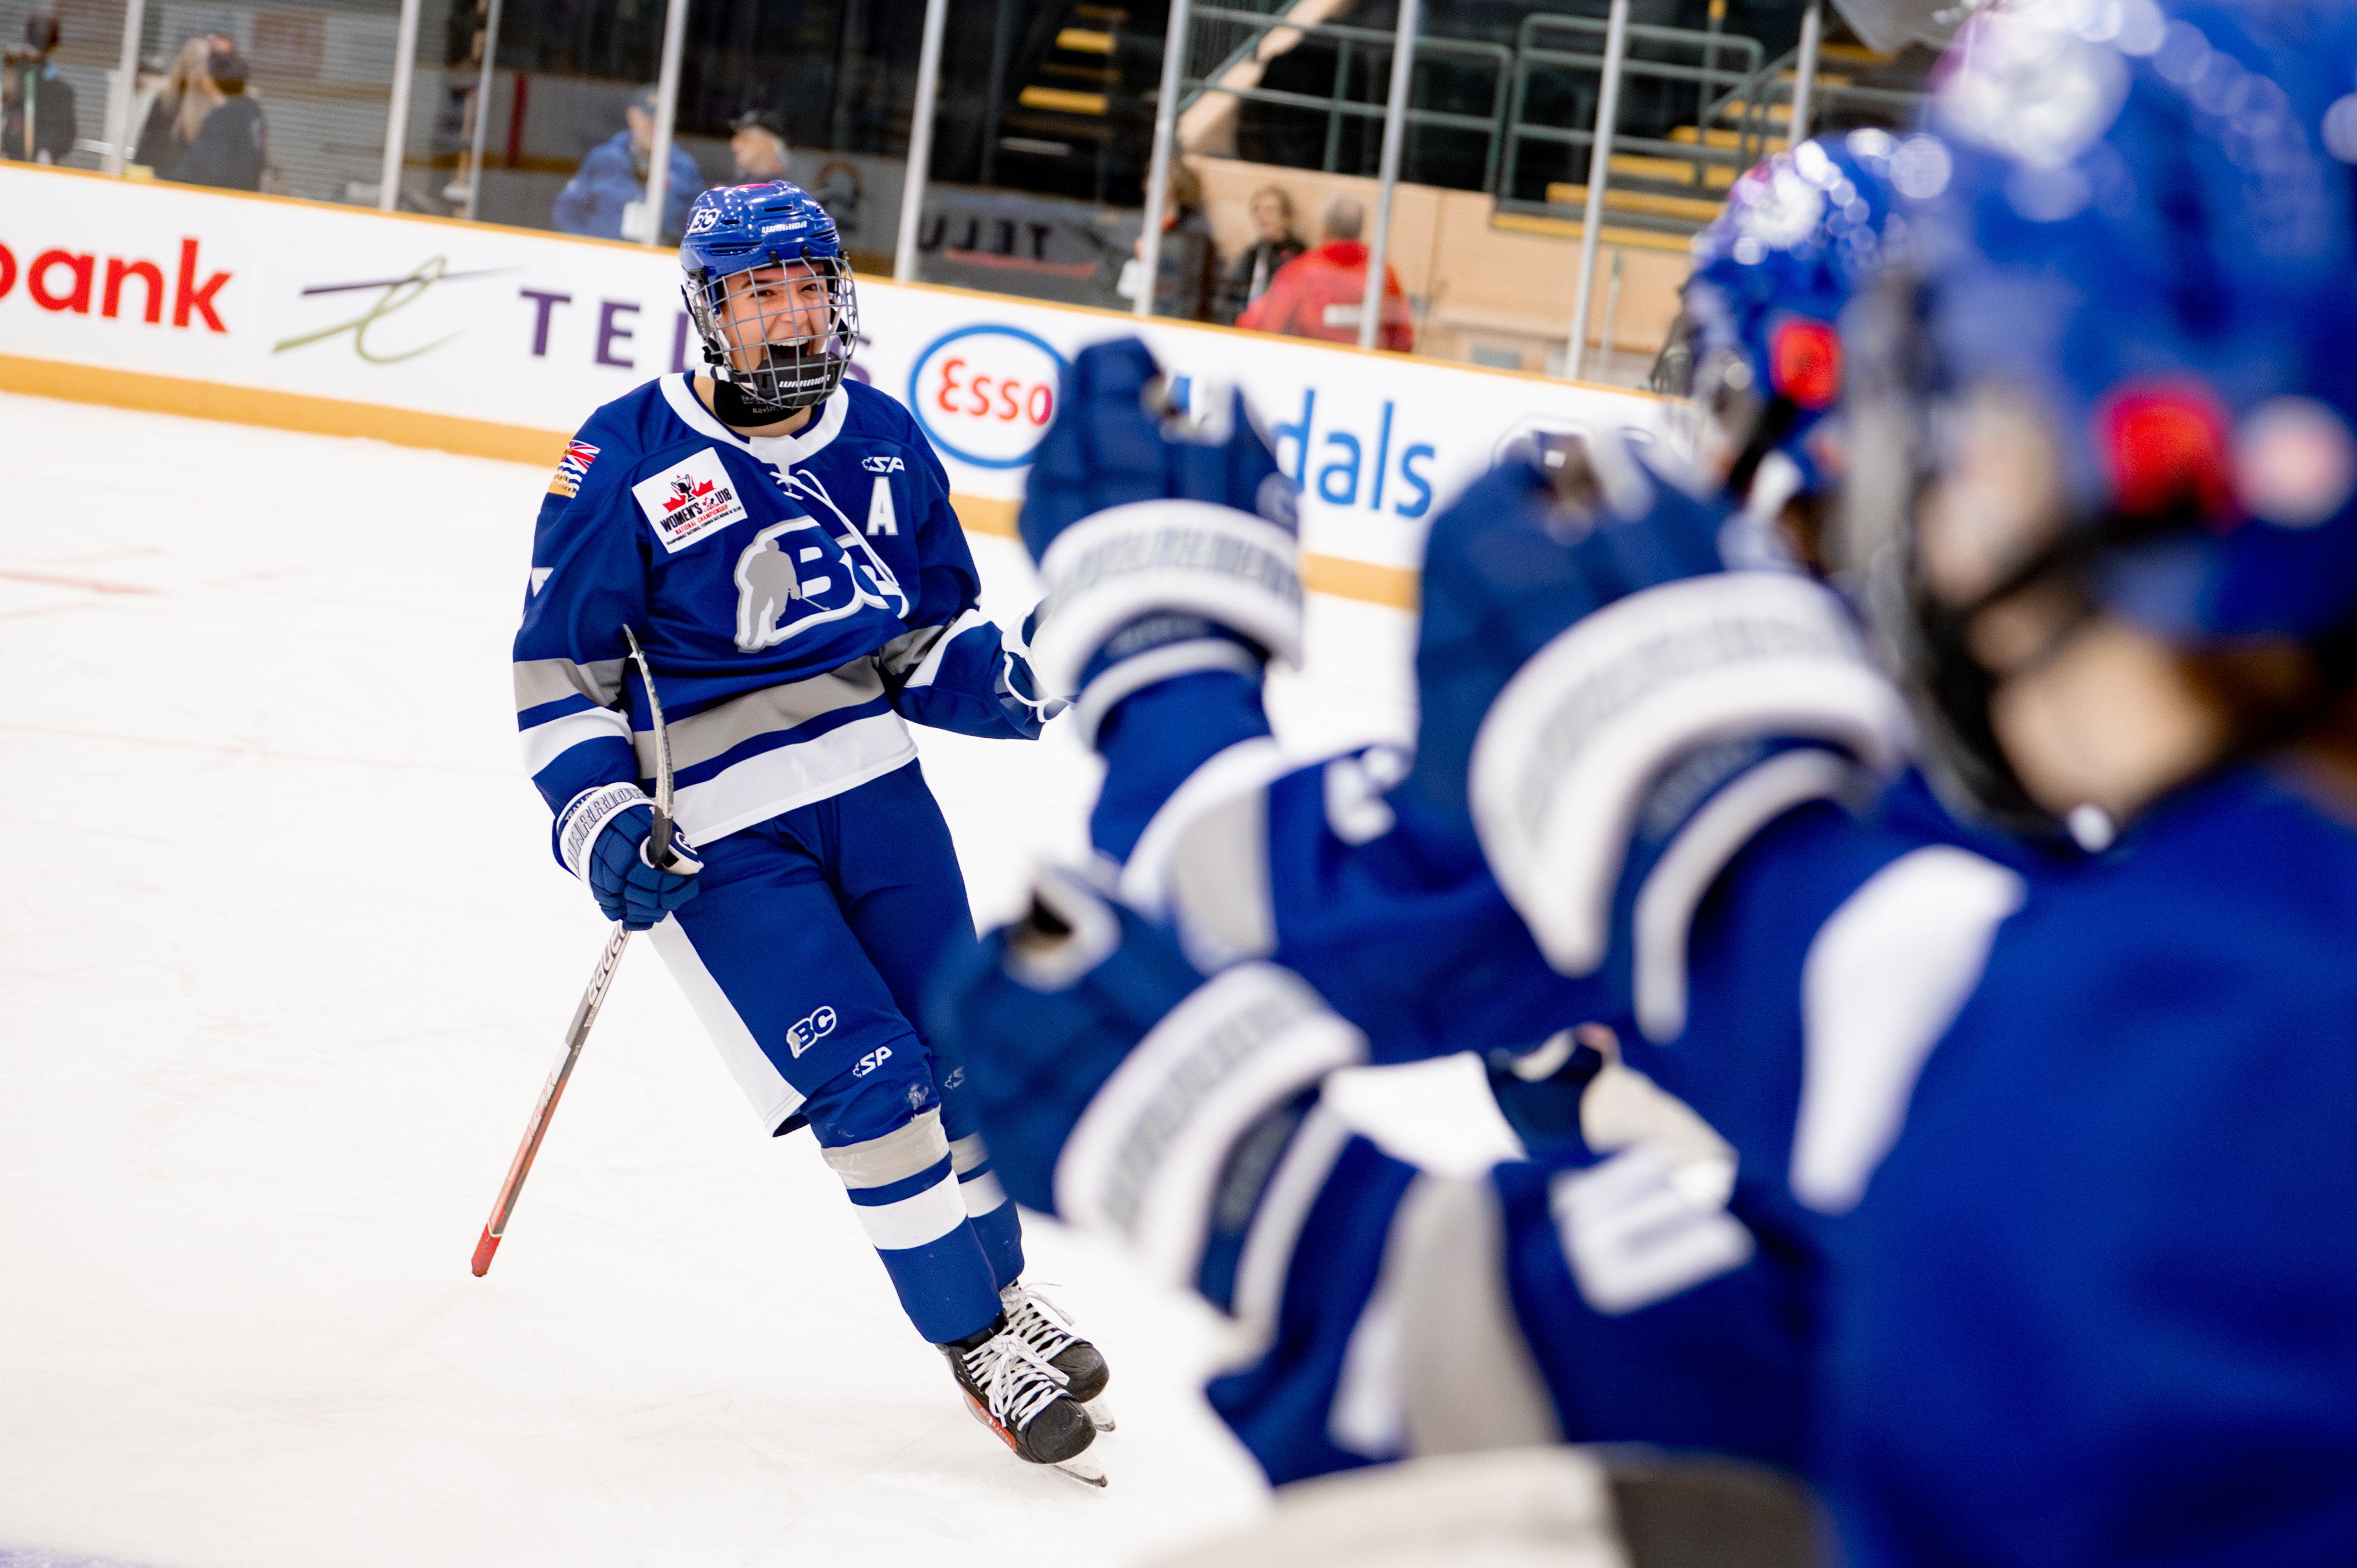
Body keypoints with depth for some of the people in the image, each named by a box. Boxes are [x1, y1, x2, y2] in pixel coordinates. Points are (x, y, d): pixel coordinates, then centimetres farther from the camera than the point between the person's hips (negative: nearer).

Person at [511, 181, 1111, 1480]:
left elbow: (931, 630, 14)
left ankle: (1003, 1290, 33)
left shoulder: (882, 440, 4)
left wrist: (1003, 681, -7)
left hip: (870, 783, 5)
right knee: (869, 1085, -10)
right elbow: (559, 668, -5)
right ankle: (975, 1343, 7)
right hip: (716, 829, -5)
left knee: (965, 1052, 9)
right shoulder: (625, 459, -10)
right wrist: (603, 822, -15)